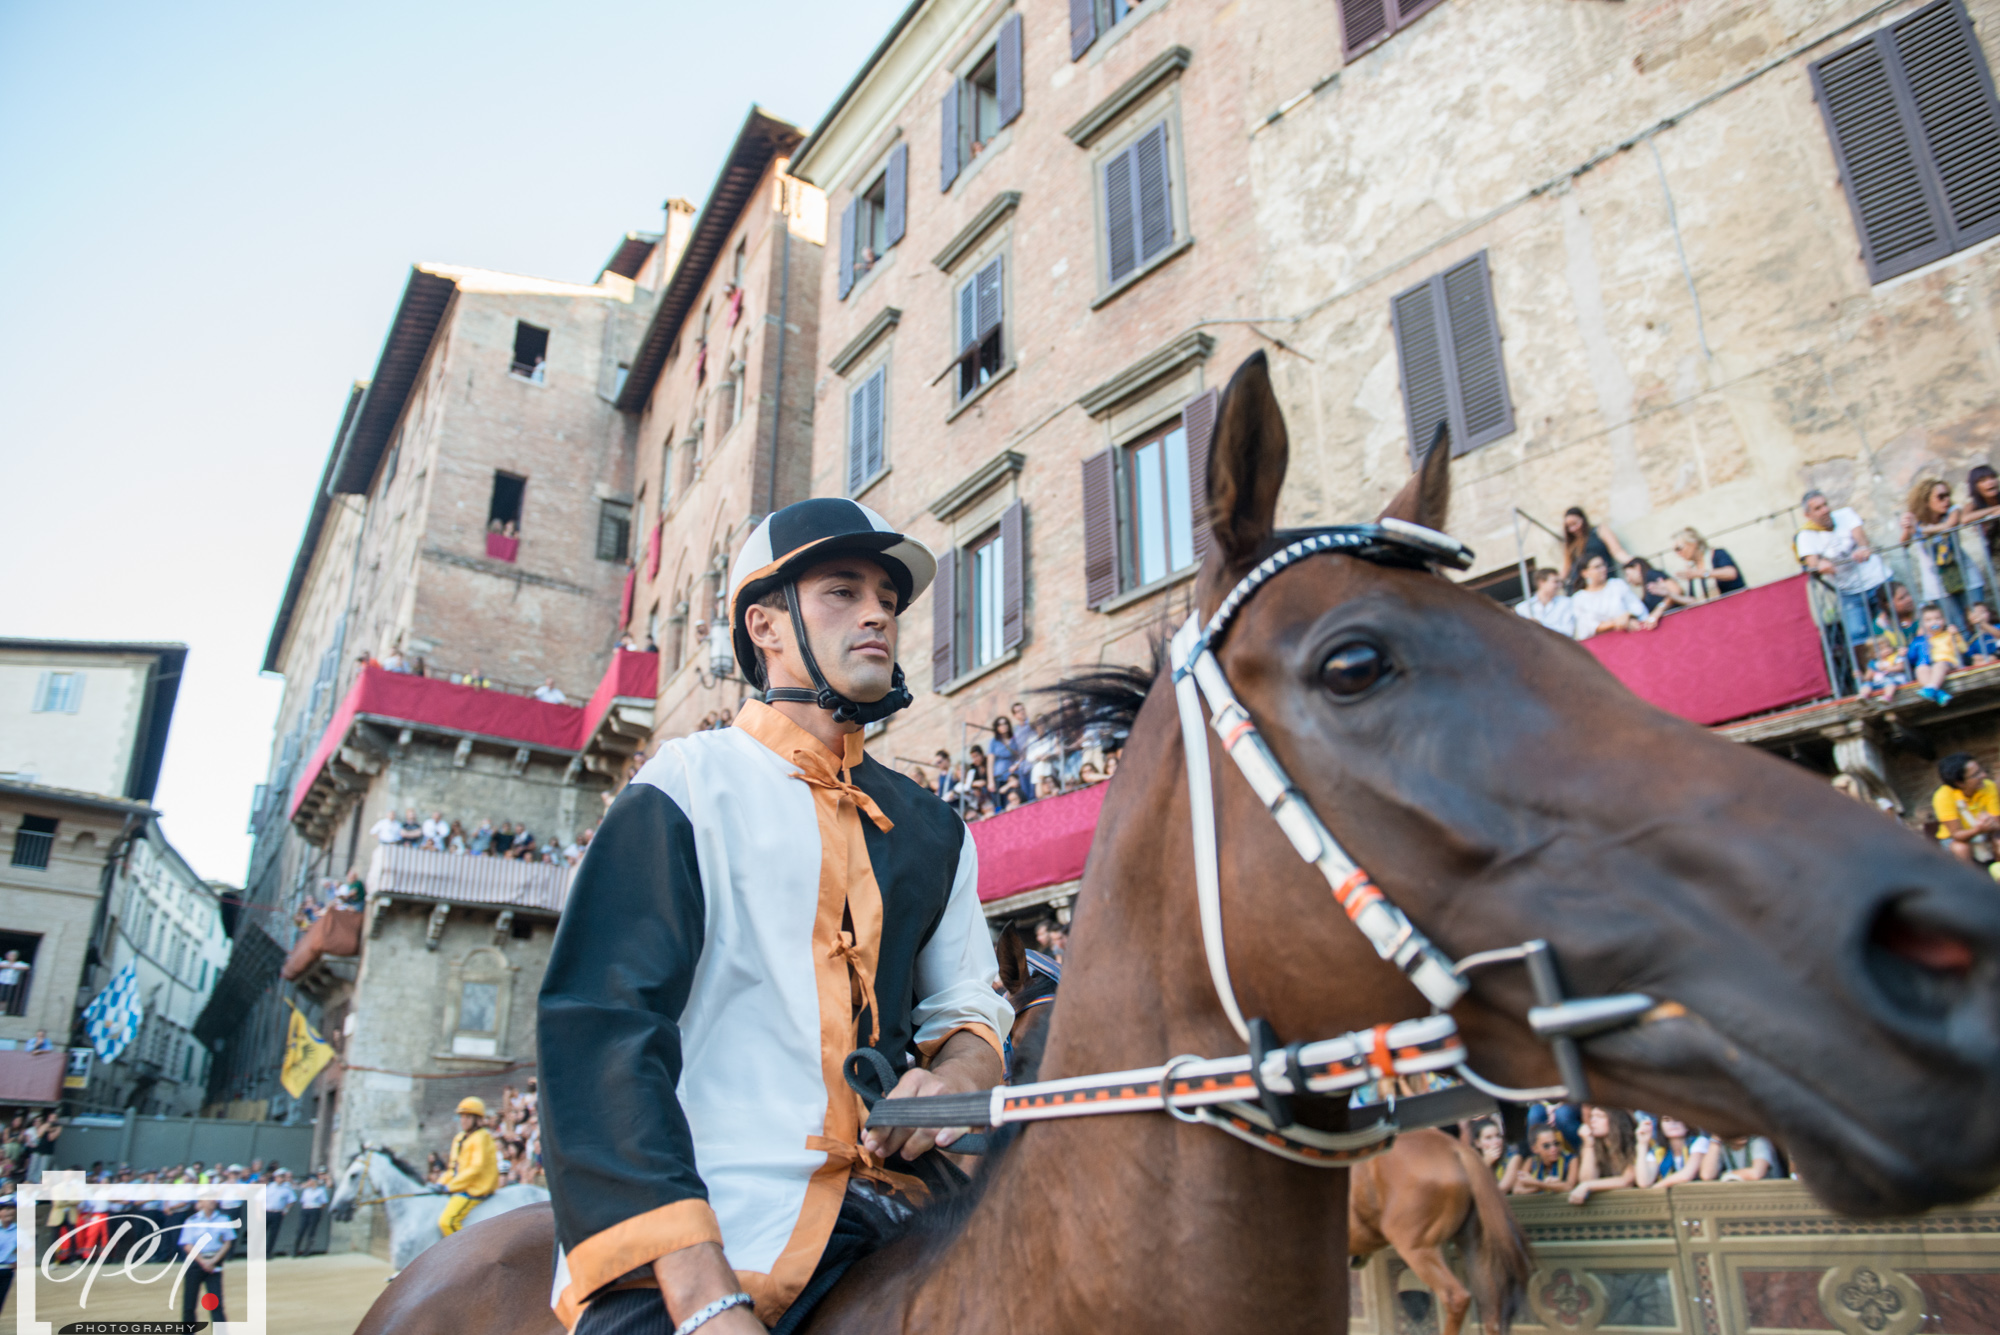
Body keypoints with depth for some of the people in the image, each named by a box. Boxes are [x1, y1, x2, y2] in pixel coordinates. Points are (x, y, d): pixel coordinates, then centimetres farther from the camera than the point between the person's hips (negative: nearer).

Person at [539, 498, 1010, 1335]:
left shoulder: (931, 830, 17)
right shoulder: (687, 789, 0)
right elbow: (601, 1030, -9)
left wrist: (953, 1073, -6)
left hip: (882, 1210, 5)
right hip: (704, 1234, -5)